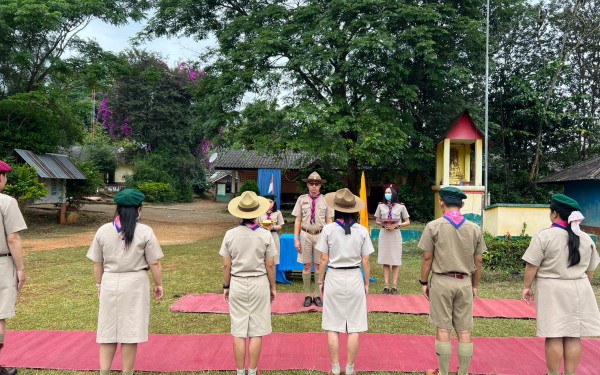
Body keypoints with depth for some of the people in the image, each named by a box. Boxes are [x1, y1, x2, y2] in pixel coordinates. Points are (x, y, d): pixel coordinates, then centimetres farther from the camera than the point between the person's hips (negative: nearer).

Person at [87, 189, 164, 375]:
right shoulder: (145, 232, -8)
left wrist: (99, 284, 19)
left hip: (110, 283, 3)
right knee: (130, 332, 6)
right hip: (135, 284, -3)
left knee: (108, 331, 11)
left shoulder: (103, 230, 1)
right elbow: (154, 263, -6)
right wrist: (159, 284, 6)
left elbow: (97, 263, 7)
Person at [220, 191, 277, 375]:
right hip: (259, 284, -1)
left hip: (237, 284, 1)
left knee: (239, 332, 9)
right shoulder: (265, 235, -8)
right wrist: (273, 286, 9)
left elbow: (226, 265, -1)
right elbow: (270, 265, -4)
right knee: (256, 332, 8)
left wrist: (226, 286, 11)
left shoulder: (230, 234, -5)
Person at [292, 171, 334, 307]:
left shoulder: (325, 200, 1)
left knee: (319, 266, 7)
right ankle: (308, 295, 17)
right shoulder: (302, 199, 1)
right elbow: (298, 221, 2)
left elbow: (329, 221, 4)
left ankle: (317, 295, 18)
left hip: (320, 235, 0)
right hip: (305, 235, 0)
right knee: (307, 266, 6)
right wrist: (296, 239, -2)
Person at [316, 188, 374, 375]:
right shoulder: (362, 231, -4)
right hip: (355, 279, 1)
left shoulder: (328, 229, -7)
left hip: (333, 279, -1)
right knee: (354, 328, 9)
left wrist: (320, 281, 8)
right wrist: (366, 283, 11)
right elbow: (366, 261, -1)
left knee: (333, 327, 10)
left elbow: (324, 260, -5)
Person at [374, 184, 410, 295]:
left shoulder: (401, 206, -1)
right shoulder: (381, 206, 4)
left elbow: (407, 222, 4)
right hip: (384, 235, 1)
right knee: (385, 261, 2)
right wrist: (383, 224, -8)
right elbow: (377, 220, 12)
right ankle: (386, 285, 4)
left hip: (395, 235, -1)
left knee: (396, 261, -1)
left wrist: (397, 225, -12)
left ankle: (394, 286, 2)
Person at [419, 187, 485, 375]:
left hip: (441, 281, -2)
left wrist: (424, 282, 4)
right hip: (464, 282, 2)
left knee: (443, 329, 5)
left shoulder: (433, 226, -6)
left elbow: (427, 258, -6)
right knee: (464, 330, 9)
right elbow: (478, 261, 6)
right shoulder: (475, 228, 2)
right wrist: (475, 285, 16)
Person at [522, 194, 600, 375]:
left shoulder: (544, 236, -11)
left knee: (554, 336, 1)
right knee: (574, 335, 8)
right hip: (579, 290, 5)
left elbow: (532, 265, -11)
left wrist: (527, 287, -1)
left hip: (552, 290, -4)